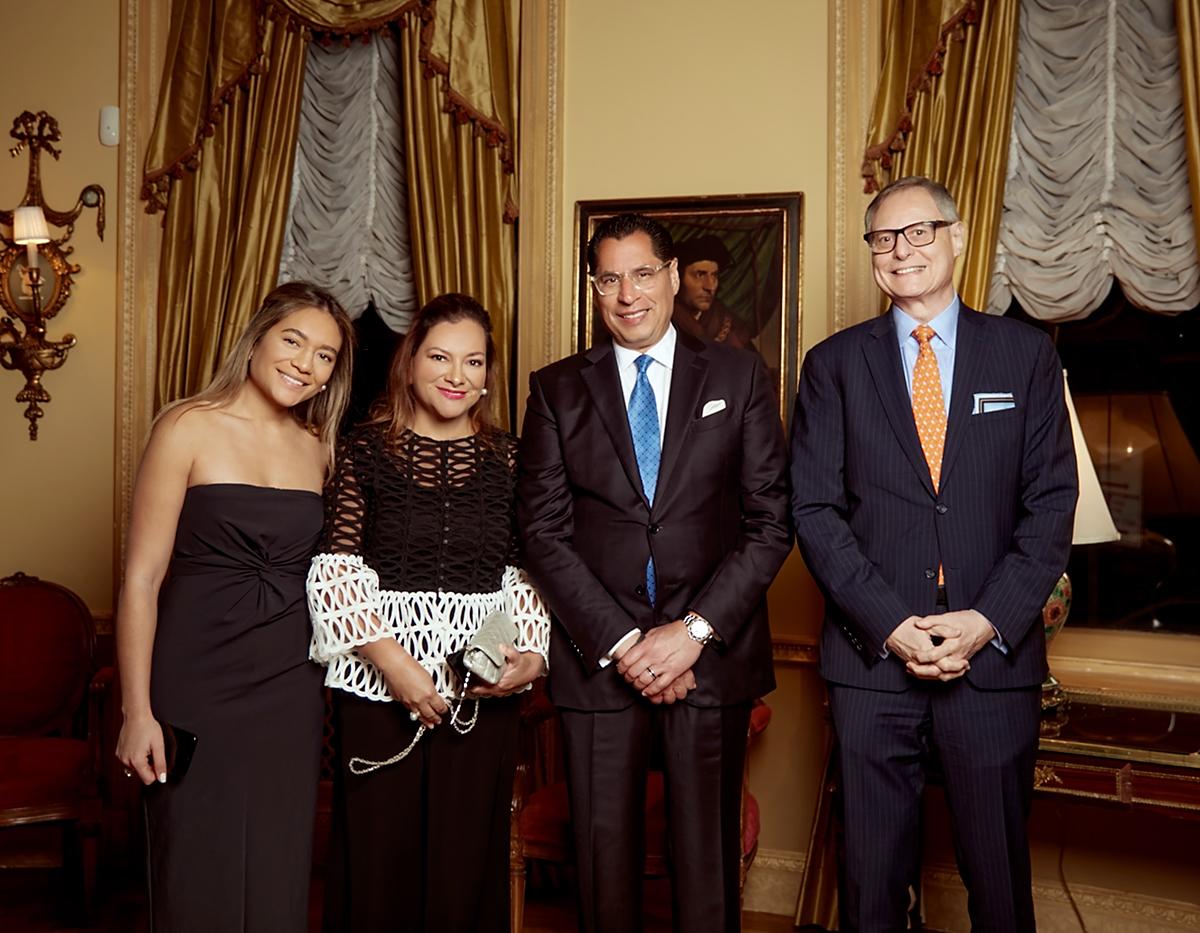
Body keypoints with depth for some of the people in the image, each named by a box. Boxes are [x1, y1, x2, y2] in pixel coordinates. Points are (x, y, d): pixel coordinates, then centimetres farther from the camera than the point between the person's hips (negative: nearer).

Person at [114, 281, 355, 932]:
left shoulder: (319, 446, 8)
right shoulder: (189, 427, -7)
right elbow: (142, 577, -9)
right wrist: (137, 711, -13)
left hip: (290, 684, 4)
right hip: (199, 680, -4)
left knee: (278, 875, 11)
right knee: (199, 881, 5)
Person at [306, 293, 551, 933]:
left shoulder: (507, 458, 8)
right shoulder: (365, 451, 2)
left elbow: (529, 572, 8)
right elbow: (334, 574, -4)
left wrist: (533, 653, -8)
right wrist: (394, 662, -13)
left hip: (482, 688, 2)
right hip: (377, 684, -1)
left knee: (467, 859, 6)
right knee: (377, 861, 5)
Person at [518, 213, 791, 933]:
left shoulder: (739, 376, 6)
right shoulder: (557, 389, 7)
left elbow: (771, 520, 1)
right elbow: (543, 531, 1)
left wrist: (696, 630, -9)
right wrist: (619, 642, -9)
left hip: (712, 654, 0)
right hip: (597, 656, 1)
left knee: (708, 856, 8)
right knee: (605, 854, 8)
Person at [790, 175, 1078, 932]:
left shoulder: (1027, 353, 6)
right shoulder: (834, 364, 5)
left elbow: (1052, 502, 1)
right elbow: (815, 508, -1)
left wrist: (989, 621, -11)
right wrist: (889, 625, -11)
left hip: (995, 654, 0)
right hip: (872, 656, 0)